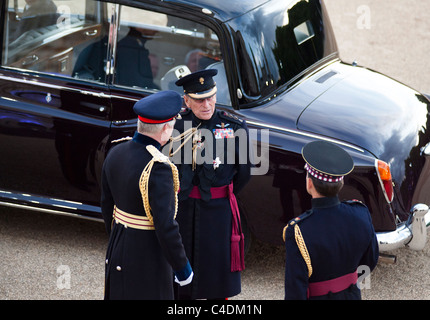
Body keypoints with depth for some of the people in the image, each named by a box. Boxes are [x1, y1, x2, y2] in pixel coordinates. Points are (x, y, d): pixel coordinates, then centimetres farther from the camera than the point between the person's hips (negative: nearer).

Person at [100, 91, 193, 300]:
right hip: (148, 256, -8)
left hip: (118, 250, 8)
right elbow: (165, 227, -26)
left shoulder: (115, 154, -2)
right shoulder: (157, 168, -26)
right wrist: (182, 267, -14)